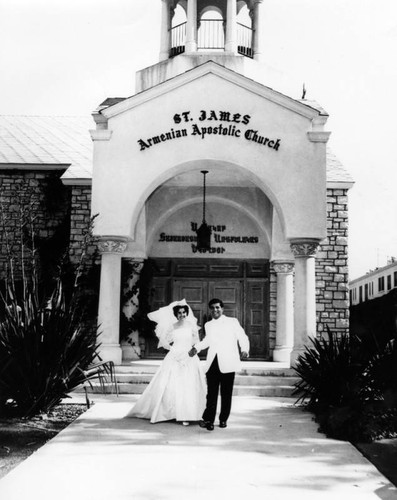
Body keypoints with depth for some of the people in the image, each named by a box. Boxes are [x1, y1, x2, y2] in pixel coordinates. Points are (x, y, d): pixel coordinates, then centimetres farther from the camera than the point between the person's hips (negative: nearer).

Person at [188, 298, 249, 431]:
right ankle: (208, 419, -4)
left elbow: (242, 337, 1)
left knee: (226, 393, 3)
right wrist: (196, 348, 20)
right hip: (212, 363, 3)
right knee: (211, 393, -4)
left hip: (227, 363, -3)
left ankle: (223, 419, 13)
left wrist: (245, 350, -17)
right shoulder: (208, 325, 18)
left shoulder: (232, 322, 6)